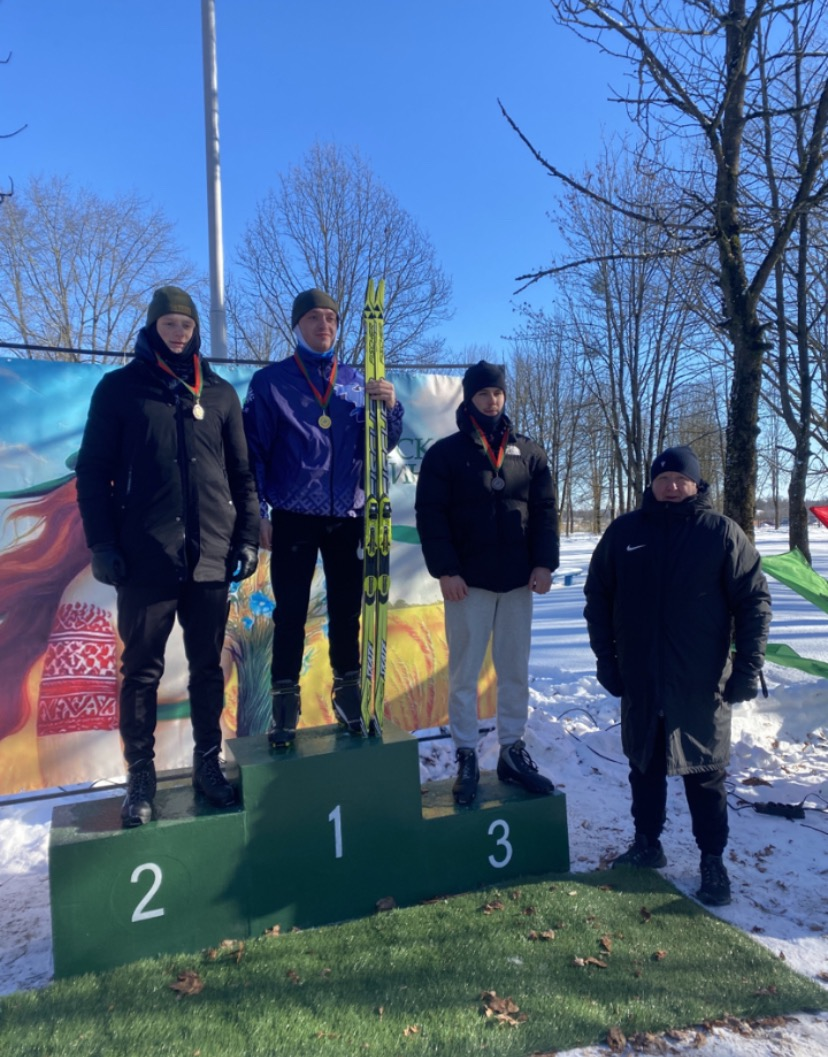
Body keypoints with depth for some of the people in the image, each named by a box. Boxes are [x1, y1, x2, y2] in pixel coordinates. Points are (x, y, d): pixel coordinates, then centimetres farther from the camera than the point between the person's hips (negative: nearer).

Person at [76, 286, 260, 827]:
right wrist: (102, 543, -5)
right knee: (142, 669, 6)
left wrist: (248, 536, 5)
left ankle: (208, 762, 26)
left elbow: (242, 472, 11)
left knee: (208, 666, 11)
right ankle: (140, 775, 20)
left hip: (211, 557, 2)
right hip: (145, 557, -2)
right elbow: (93, 472, 3)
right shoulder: (119, 388, 5)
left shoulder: (220, 392, 10)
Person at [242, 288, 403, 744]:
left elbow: (382, 444, 7)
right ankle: (285, 702, 15)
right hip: (292, 517, -3)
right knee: (290, 613, 3)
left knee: (347, 611, 11)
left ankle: (348, 693, 25)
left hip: (348, 515, 3)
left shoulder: (356, 380, 9)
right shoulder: (270, 381, 1)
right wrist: (257, 512, -8)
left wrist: (390, 406, -12)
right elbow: (253, 450, -2)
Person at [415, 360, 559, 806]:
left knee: (515, 672, 11)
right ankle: (466, 757, 15)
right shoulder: (445, 453, 0)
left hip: (519, 582, 4)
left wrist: (544, 563, -3)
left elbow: (545, 511, 9)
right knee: (464, 673, 3)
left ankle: (512, 751, 24)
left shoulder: (529, 452, 11)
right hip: (467, 582, -3)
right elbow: (430, 514, -6)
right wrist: (444, 570, -15)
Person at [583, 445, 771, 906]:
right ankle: (647, 844, 33)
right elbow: (598, 597, 7)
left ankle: (713, 861, 24)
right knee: (644, 765, 15)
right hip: (640, 681, 3)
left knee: (705, 773, 8)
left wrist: (748, 667, -7)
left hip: (702, 683, -2)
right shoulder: (624, 531, 2)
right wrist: (606, 657, 4)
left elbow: (754, 601, -3)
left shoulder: (723, 532, -4)